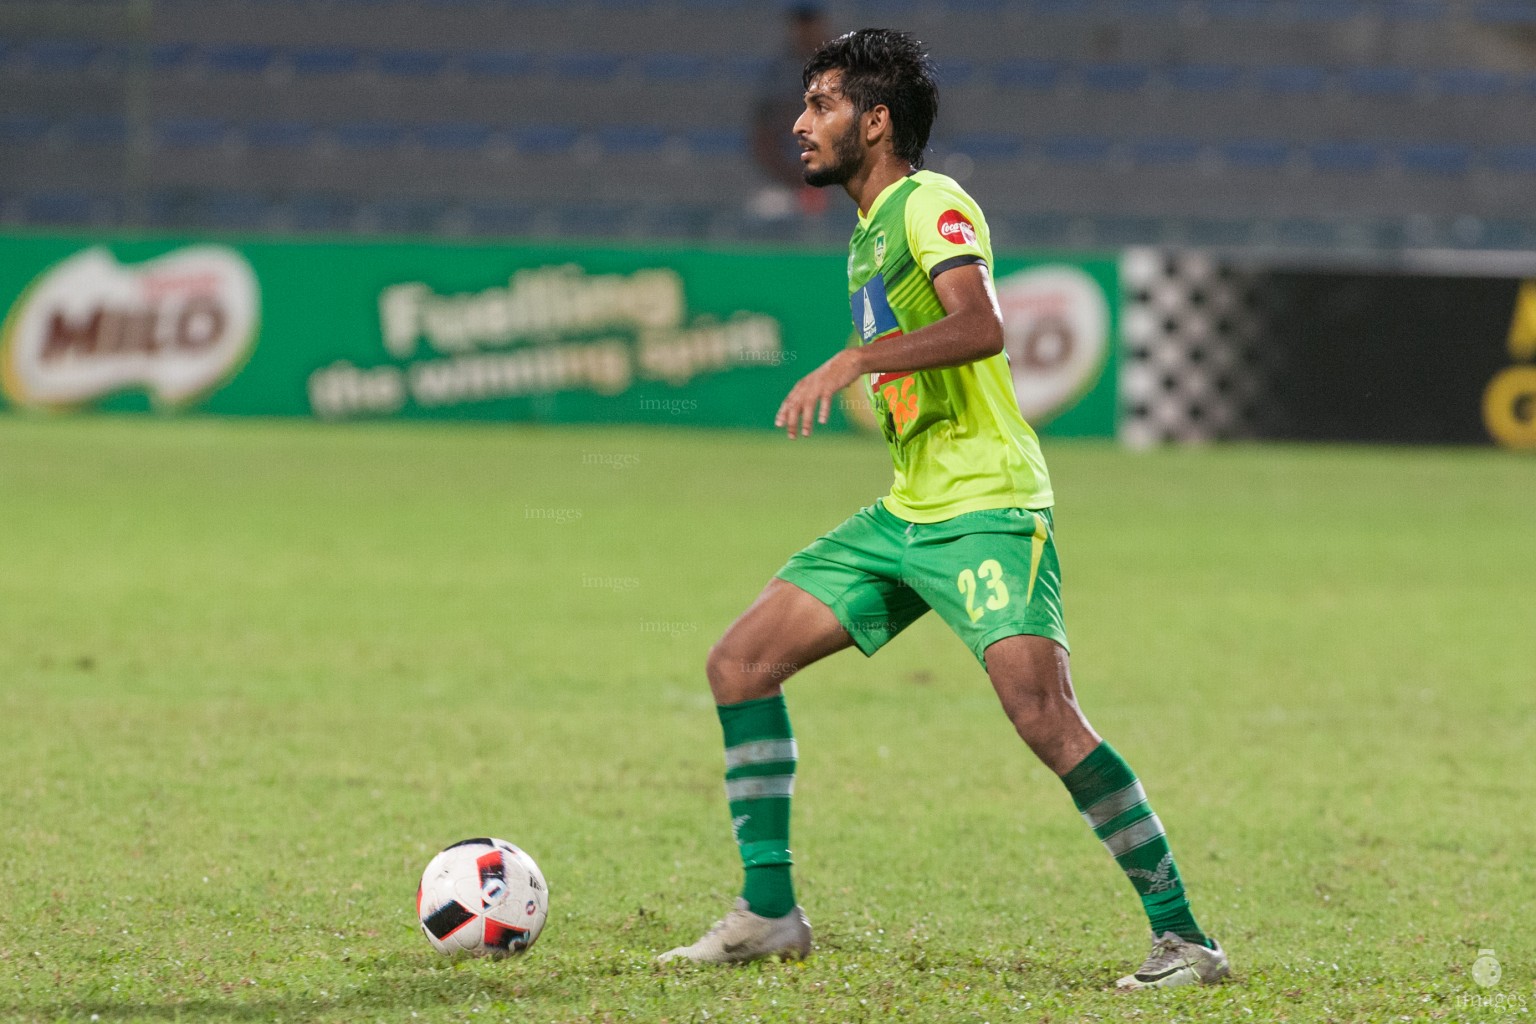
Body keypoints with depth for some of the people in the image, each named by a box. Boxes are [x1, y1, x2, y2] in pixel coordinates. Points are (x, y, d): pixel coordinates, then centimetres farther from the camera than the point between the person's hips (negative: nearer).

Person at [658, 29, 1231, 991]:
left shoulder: (932, 205, -9)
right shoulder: (869, 230, 18)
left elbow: (979, 325, -28)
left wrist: (856, 361, -34)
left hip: (987, 508, -9)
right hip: (906, 514, 9)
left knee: (1042, 712, -23)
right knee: (740, 662, 3)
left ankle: (1183, 936, -16)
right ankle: (769, 912, 9)